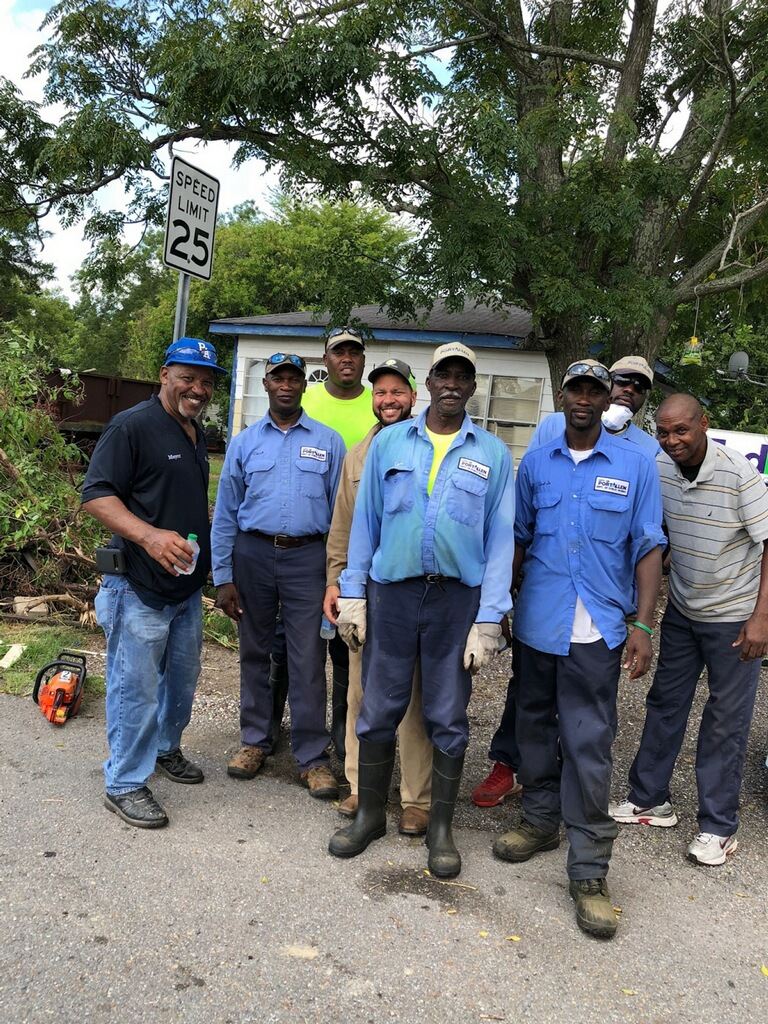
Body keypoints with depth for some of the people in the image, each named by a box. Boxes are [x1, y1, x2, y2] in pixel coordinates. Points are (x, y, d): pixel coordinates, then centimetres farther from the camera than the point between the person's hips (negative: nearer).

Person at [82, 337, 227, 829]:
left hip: (188, 585, 8)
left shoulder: (198, 434, 14)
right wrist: (149, 535, -30)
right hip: (141, 586, -8)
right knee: (136, 686, 0)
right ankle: (125, 784, 15)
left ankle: (166, 748, 40)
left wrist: (207, 552, 18)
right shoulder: (133, 426, -12)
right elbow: (97, 494, -18)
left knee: (183, 677, 19)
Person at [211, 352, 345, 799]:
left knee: (308, 661, -1)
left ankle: (313, 756, 8)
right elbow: (225, 514, 6)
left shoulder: (329, 442, 4)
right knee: (255, 653, 12)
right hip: (253, 553, 2)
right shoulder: (244, 442, 7)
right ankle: (255, 741, 26)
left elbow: (340, 512, 4)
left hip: (307, 557, -2)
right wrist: (223, 578, 1)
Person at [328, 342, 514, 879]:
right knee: (379, 710, 9)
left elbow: (500, 539, 1)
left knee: (448, 718, 9)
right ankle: (370, 814, 28)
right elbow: (365, 522, 7)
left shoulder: (493, 453, 3)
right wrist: (352, 593, 3)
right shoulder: (389, 442, 5)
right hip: (390, 592, 1)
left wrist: (489, 619, -5)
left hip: (457, 598, 0)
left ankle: (441, 827, 26)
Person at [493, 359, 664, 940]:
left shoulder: (636, 465, 1)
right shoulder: (535, 463, 8)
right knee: (536, 729, 16)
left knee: (589, 746, -3)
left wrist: (643, 624, -8)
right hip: (537, 623, 3)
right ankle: (541, 823, 35)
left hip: (597, 630, -3)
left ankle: (589, 872, 7)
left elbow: (648, 547, 0)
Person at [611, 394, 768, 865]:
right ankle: (650, 799, 28)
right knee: (665, 703, 13)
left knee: (727, 720, 3)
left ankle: (719, 826, 16)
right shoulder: (658, 469, -7)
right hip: (682, 610, 5)